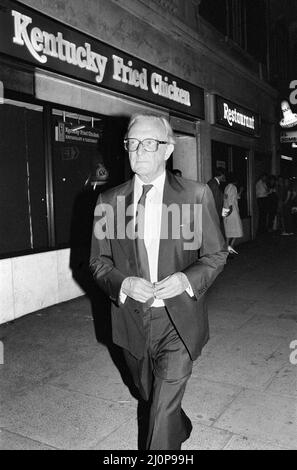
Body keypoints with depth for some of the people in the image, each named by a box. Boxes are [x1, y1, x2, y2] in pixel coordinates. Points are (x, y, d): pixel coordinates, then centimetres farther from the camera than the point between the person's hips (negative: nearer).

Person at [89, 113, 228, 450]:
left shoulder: (197, 195, -6)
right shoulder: (109, 201, 0)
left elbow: (216, 254, 0)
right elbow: (98, 261, 4)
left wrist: (187, 279, -19)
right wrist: (123, 283, -17)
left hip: (178, 320, -3)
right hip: (131, 319, 4)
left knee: (164, 404, -4)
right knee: (149, 394, 24)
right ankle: (181, 430, 55)